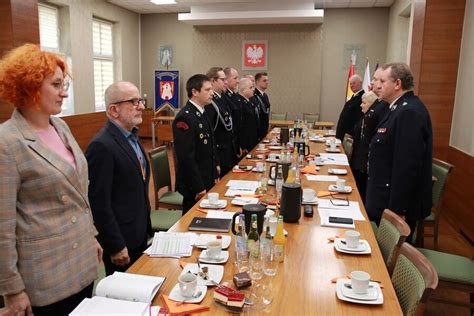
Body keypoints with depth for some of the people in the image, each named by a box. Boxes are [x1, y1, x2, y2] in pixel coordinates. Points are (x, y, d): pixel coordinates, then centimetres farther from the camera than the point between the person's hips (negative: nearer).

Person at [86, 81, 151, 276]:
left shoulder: (131, 137, 7)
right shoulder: (102, 146, -23)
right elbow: (99, 203, -23)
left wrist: (145, 227, 17)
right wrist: (116, 246, -18)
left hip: (139, 233, 8)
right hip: (120, 240, -8)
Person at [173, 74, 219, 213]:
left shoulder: (201, 114, 9)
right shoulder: (185, 118, -21)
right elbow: (186, 158, -24)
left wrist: (214, 175, 13)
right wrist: (199, 188, -20)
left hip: (207, 181, 9)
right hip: (195, 187, -9)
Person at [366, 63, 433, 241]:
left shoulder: (410, 112, -22)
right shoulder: (403, 108, 11)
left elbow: (407, 167, -26)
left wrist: (396, 210, -24)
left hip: (397, 205, -9)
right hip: (387, 199, 9)